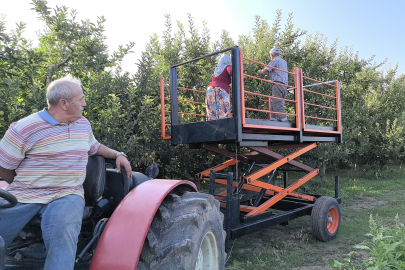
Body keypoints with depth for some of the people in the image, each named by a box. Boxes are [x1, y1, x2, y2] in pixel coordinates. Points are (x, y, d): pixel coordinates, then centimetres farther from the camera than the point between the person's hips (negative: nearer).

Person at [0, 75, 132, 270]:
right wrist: (24, 187, 6)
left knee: (62, 230, -31)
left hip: (68, 195, 1)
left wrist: (117, 154, 13)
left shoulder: (83, 124, 11)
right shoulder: (24, 129, -6)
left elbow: (95, 147, 28)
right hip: (23, 196, -1)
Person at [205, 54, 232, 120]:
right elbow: (231, 71, -13)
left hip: (210, 89, 6)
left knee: (211, 113, -3)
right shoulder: (227, 67, 9)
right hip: (221, 90, -5)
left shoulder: (216, 69, 27)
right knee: (222, 114, -13)